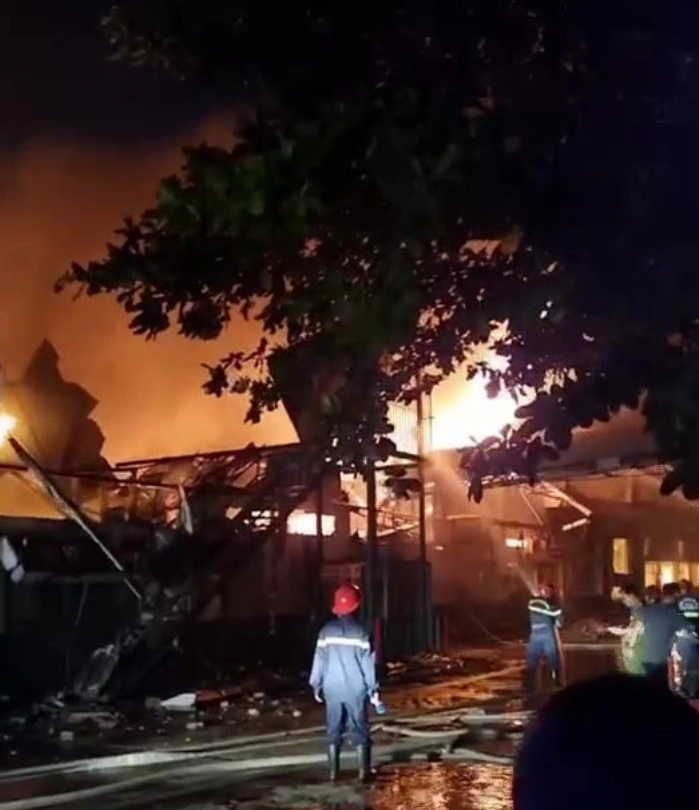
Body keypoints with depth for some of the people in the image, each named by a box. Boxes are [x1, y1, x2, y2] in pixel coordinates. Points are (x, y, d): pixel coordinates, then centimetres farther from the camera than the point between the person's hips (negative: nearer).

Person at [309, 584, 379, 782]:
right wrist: (373, 689, 1)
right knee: (359, 730, 5)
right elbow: (368, 663, -6)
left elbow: (320, 659, 1)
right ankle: (363, 772, 4)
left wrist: (316, 685, 11)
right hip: (355, 689, -2)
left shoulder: (326, 631, -2)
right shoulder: (360, 632, -8)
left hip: (332, 688, 2)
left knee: (333, 730, 10)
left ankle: (334, 772, 12)